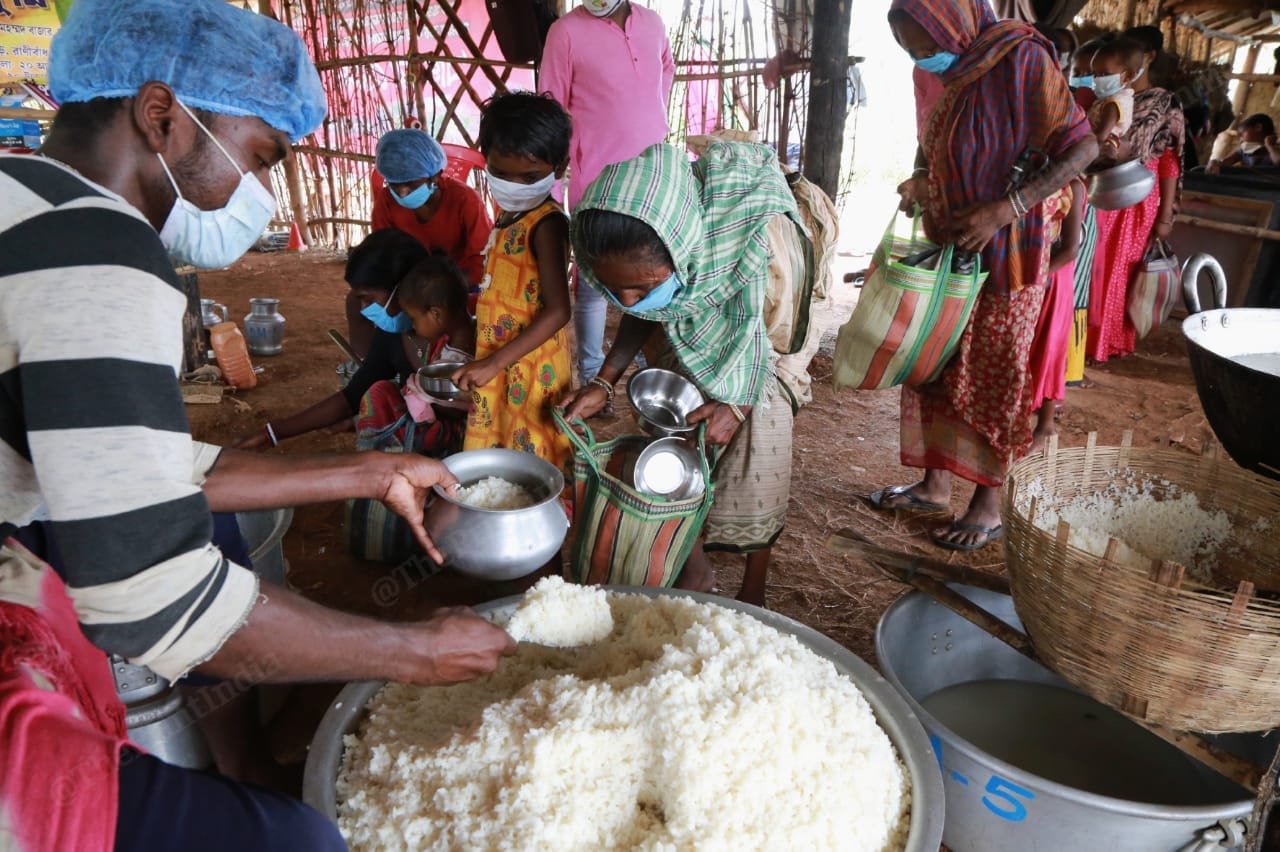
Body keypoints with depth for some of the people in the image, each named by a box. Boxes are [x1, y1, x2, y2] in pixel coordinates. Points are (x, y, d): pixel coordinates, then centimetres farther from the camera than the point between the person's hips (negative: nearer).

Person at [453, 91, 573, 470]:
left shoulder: (546, 225, -19)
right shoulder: (509, 214, 9)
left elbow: (557, 311, -26)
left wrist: (495, 362, -28)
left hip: (529, 369, -9)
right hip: (495, 362, 9)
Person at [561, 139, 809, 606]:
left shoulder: (758, 230, -41)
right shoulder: (640, 260, -26)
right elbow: (642, 317, -3)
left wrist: (738, 403, -27)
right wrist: (604, 382, -14)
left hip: (756, 371, -4)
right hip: (684, 359, 4)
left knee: (753, 486, 3)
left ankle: (753, 594, 27)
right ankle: (694, 571, 32)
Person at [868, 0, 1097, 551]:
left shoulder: (1020, 60, -14)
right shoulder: (954, 74, 9)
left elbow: (1082, 147, -18)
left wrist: (1004, 208, -27)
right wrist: (920, 184, 1)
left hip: (1003, 256, -7)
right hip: (948, 250, 7)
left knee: (990, 379, 0)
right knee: (934, 367, 10)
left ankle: (988, 507, 14)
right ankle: (934, 485, 23)